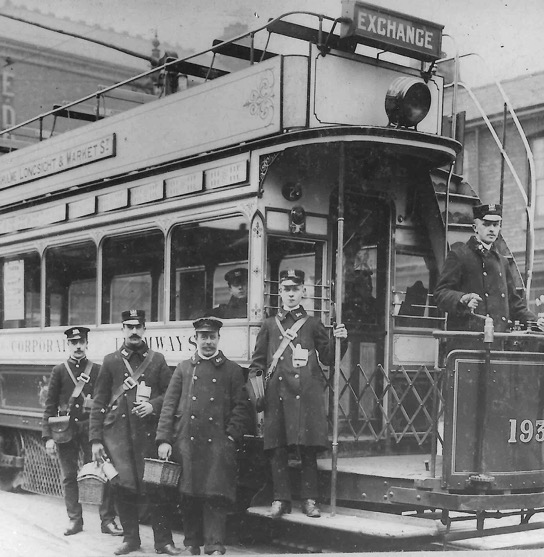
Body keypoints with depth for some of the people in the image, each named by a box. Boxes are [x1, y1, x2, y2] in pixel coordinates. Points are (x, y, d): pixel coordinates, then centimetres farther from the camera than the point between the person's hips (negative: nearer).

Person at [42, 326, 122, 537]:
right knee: (69, 476, 6)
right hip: (66, 430, 1)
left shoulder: (97, 370, 6)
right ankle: (74, 519, 18)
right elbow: (50, 406, 4)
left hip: (91, 427, -1)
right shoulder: (59, 371, 6)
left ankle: (107, 520, 2)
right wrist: (48, 436, -3)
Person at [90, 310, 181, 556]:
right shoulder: (111, 361, 7)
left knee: (154, 485, -2)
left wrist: (153, 405, -12)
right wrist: (95, 439, 0)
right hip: (118, 434, 1)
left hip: (149, 433, -1)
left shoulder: (157, 360, 7)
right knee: (123, 487, 4)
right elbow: (99, 402, 6)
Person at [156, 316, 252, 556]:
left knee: (216, 496, -8)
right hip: (185, 443, 2)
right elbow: (169, 405, 8)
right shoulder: (184, 368, 12)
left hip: (217, 445, -2)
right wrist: (163, 439, -1)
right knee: (188, 496, 7)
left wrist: (230, 436, -5)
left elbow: (242, 407, 6)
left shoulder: (232, 370, 9)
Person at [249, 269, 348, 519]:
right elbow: (257, 362, 15)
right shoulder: (269, 325, 15)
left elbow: (328, 358, 12)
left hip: (306, 395, -1)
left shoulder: (313, 324, 12)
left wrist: (337, 340, -6)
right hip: (277, 396, 1)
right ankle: (281, 499, 10)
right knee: (277, 450, 1)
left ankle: (309, 500, 7)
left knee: (309, 450, -2)